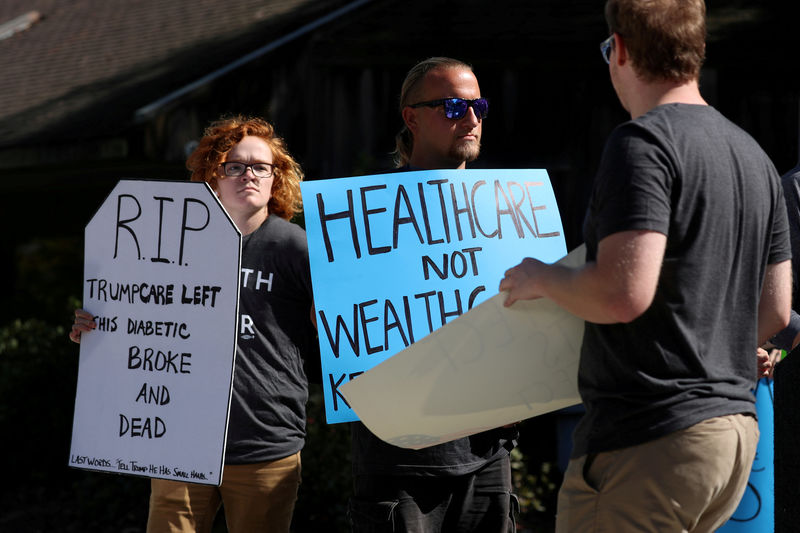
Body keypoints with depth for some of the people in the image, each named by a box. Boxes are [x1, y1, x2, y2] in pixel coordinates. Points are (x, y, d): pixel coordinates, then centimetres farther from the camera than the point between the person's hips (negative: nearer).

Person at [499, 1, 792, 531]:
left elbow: (623, 293, -23)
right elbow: (774, 311, 17)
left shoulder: (643, 142, -13)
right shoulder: (755, 156, 15)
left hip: (651, 440, -9)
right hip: (737, 427, 9)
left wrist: (541, 277, -5)